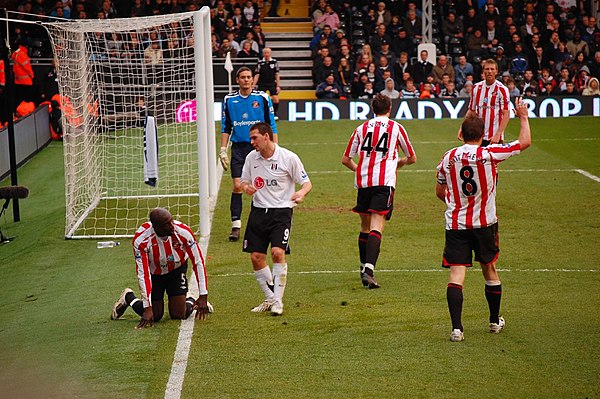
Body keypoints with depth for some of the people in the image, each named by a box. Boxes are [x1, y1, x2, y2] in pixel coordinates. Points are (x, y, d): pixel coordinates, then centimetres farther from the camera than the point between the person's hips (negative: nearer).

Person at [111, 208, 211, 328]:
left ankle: (191, 301, 30)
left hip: (177, 269, 1)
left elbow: (198, 262, -22)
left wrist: (203, 296, -22)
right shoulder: (141, 240, -35)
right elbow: (143, 274, -30)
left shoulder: (183, 232, -32)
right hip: (154, 272, -1)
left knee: (179, 315, -5)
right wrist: (147, 308, -31)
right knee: (155, 316, 0)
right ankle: (128, 297, 28)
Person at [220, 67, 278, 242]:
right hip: (238, 147, 1)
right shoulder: (229, 100, 6)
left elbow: (271, 125, 4)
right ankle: (235, 226, -5)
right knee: (237, 186, -8)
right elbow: (226, 127, 12)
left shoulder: (262, 98, 1)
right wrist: (223, 150, 5)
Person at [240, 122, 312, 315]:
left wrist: (301, 193, -24)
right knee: (256, 257, -1)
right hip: (258, 211, 5)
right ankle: (270, 298, 16)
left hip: (281, 211, -5)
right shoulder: (251, 158, 6)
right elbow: (244, 181, 18)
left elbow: (306, 182, -1)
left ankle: (278, 300, -8)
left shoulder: (288, 158, -7)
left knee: (277, 252, -20)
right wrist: (246, 187, -6)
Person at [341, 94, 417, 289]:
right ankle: (369, 269, -28)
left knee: (365, 226, 18)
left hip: (363, 182, 3)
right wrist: (397, 163, 38)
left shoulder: (362, 128, 15)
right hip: (385, 182, -3)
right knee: (376, 227, -11)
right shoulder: (396, 128, 9)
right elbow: (412, 158, 17)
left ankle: (364, 267, 27)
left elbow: (345, 159, 17)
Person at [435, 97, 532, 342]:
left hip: (455, 224, 0)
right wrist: (523, 116, 12)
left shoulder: (448, 158, 0)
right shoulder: (489, 154, -10)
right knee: (489, 271, 18)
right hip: (485, 223, 0)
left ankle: (456, 328, -17)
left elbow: (440, 192, 13)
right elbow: (525, 142, -2)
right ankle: (495, 321, 33)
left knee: (456, 276, -5)